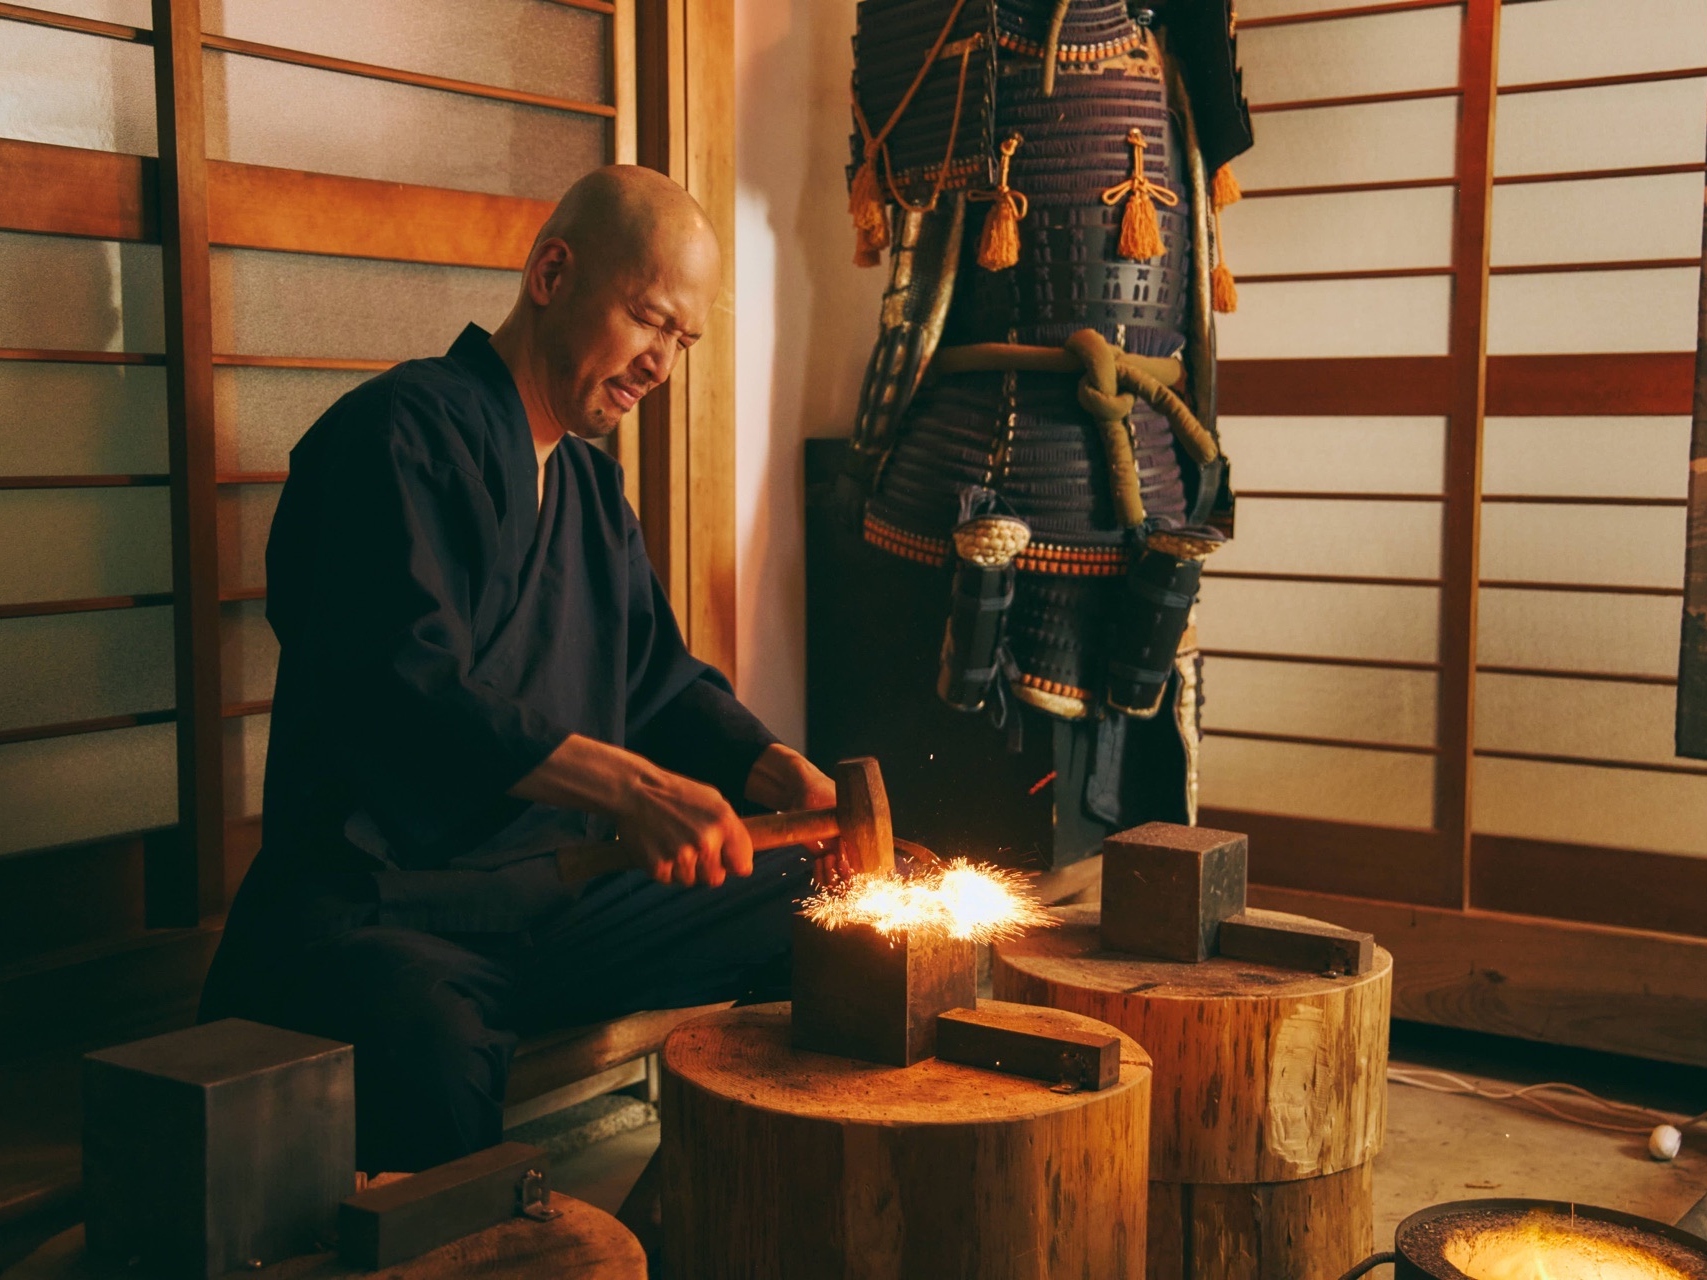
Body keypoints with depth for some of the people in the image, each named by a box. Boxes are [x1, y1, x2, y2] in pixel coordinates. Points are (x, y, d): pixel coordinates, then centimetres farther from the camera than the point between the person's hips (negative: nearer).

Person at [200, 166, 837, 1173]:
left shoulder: (594, 485, 20)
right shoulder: (402, 432, -9)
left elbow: (663, 684, 22)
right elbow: (407, 689, -24)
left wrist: (790, 779, 2)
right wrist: (626, 788, -33)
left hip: (565, 900, 9)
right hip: (377, 908, -8)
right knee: (436, 1049, -42)